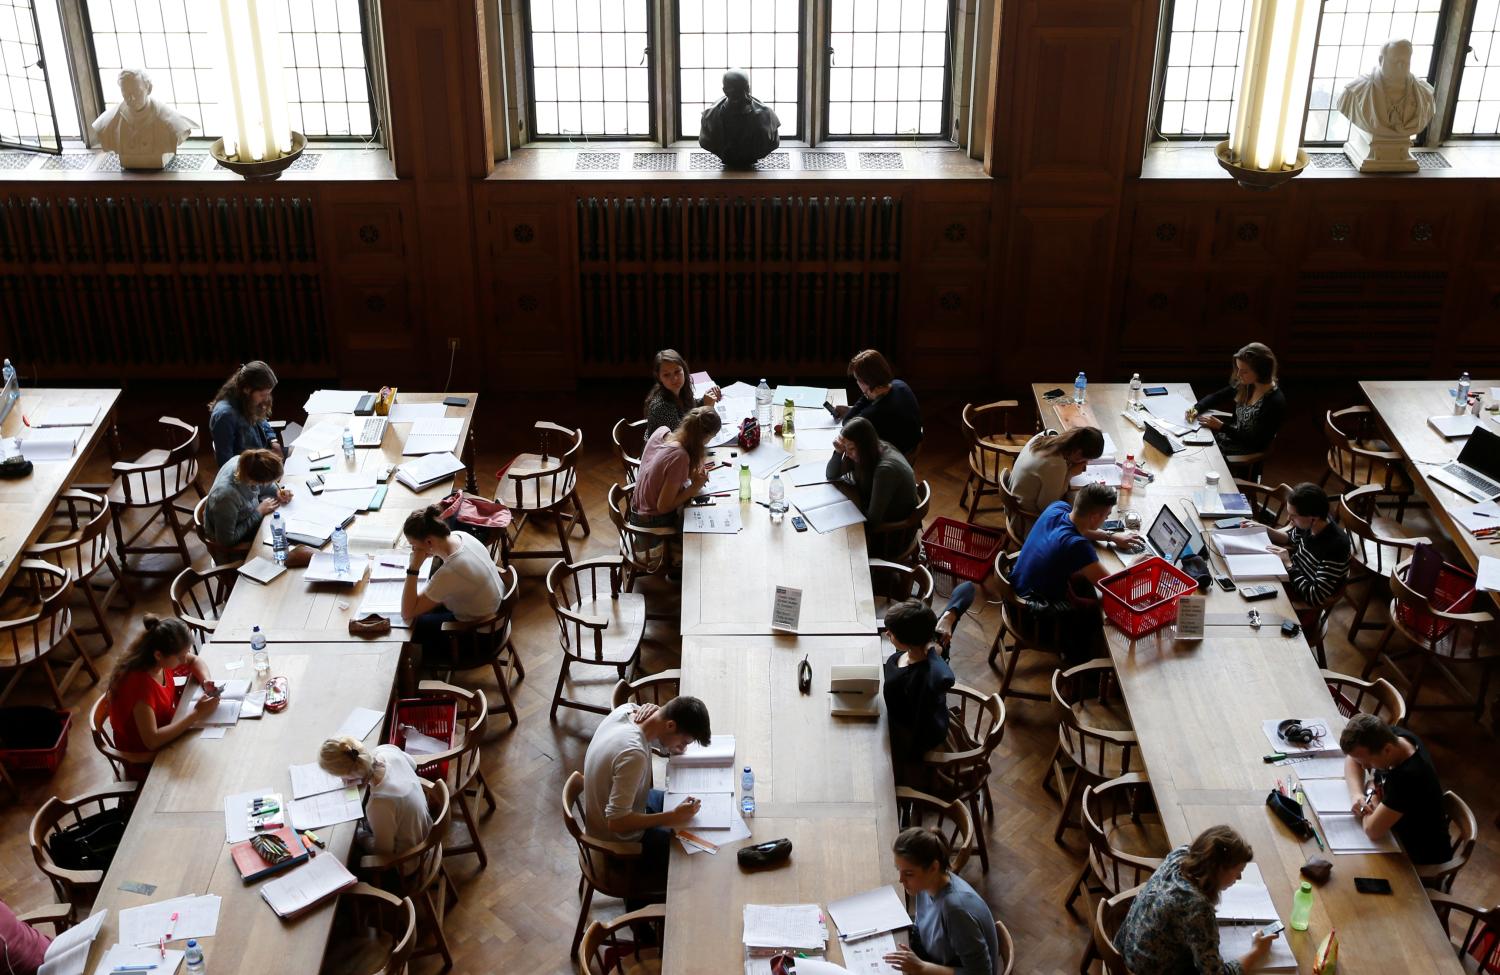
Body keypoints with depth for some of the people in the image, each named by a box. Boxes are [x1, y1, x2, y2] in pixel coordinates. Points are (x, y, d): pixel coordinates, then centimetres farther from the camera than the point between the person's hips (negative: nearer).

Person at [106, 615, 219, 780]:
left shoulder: (163, 660, -12)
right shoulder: (140, 684, -33)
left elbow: (194, 661, 9)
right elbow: (152, 741, -38)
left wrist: (206, 681, -11)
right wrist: (196, 714, -34)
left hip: (166, 732, 7)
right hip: (145, 763, -7)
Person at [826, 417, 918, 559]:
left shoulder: (886, 469, -34)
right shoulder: (873, 451, -10)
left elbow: (872, 519, -29)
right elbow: (832, 475, 1)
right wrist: (838, 451, -19)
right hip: (880, 518, 7)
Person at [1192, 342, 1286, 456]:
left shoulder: (1275, 402, -28)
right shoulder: (1245, 385, -7)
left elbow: (1255, 442, -24)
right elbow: (1216, 396, 9)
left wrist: (1222, 426, -24)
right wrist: (1196, 408, -10)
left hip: (1248, 451, -7)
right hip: (1234, 432, 7)